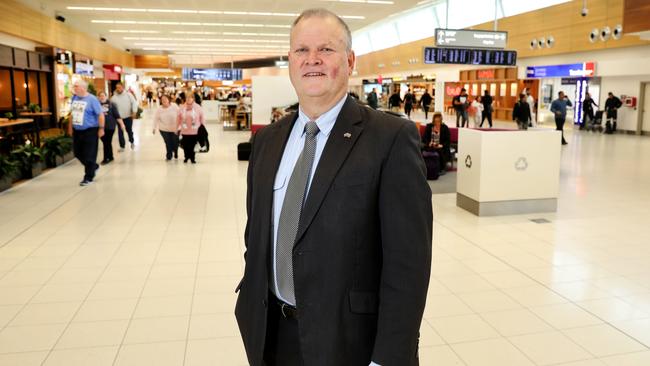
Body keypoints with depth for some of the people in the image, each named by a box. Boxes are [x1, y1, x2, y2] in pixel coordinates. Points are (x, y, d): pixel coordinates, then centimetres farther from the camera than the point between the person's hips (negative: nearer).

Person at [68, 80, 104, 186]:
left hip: (90, 131, -7)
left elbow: (100, 114, -13)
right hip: (77, 131, 7)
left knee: (89, 155, -1)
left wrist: (101, 128, -16)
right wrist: (70, 126, 18)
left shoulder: (91, 99, -13)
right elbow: (72, 113, 17)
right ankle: (93, 166, 35)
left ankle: (88, 177, 10)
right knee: (78, 153, 13)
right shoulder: (74, 98, 6)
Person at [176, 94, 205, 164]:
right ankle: (186, 157, 31)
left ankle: (192, 158, 22)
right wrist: (177, 128, 11)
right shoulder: (181, 108, 0)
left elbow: (202, 118, 1)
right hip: (185, 131, 2)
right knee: (185, 146, 8)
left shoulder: (198, 108, -5)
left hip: (195, 131, -1)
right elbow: (178, 119, 8)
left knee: (193, 145, 4)